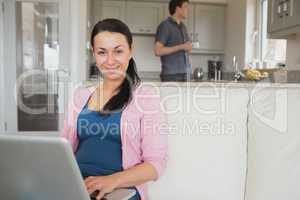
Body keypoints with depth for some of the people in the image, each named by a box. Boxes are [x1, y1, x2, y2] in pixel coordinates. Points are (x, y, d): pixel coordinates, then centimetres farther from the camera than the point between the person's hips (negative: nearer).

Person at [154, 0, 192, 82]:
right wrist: (181, 47, -15)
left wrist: (188, 47, 3)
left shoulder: (183, 26, 17)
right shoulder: (165, 25, -5)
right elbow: (157, 51, -13)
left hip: (185, 73, 7)